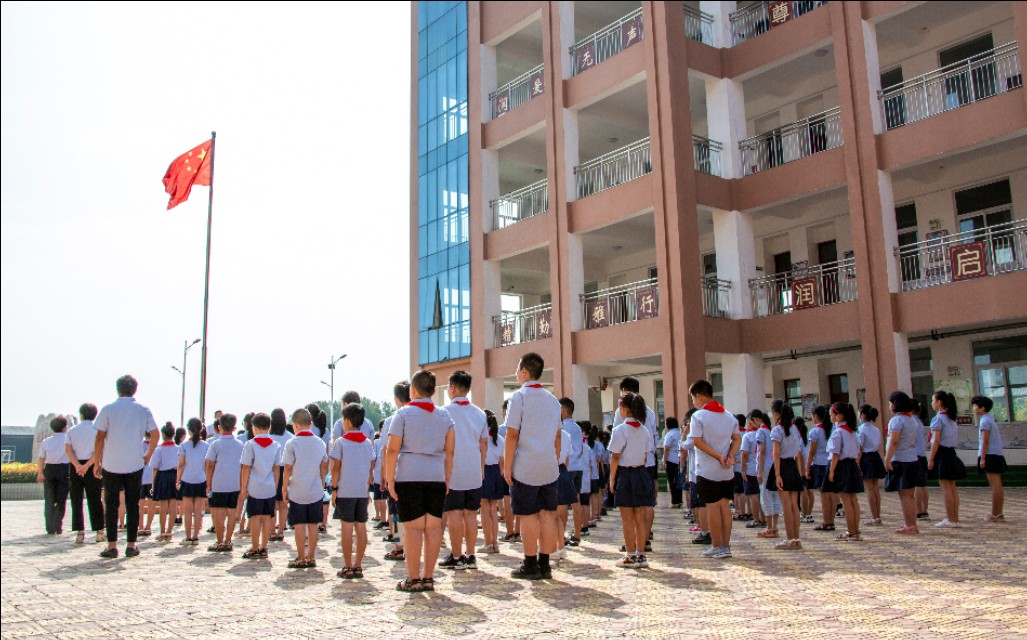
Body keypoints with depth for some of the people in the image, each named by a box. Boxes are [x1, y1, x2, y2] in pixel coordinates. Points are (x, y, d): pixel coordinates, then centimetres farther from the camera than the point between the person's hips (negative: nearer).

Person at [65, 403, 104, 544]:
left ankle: (79, 532, 0)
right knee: (94, 500, 4)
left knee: (76, 500, 5)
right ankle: (99, 532, 4)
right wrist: (87, 466, -14)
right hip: (92, 466, -1)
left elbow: (68, 449, -5)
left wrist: (77, 465, -14)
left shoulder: (72, 430, 8)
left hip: (75, 467, 1)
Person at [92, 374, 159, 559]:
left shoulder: (108, 409, -2)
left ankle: (112, 545, 5)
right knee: (133, 505, 8)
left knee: (111, 505, 6)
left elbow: (100, 438, -4)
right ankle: (131, 545, 9)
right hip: (135, 465, 1)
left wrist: (97, 463, 2)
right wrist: (147, 456, 14)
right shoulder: (143, 410, 3)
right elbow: (155, 435, 1)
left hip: (111, 465, -1)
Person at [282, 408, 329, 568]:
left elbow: (288, 469, -7)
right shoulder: (320, 442, 4)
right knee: (313, 525, 7)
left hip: (297, 492, -3)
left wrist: (284, 488, 3)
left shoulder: (292, 443, -8)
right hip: (316, 491, 3)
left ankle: (301, 558, 7)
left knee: (299, 525, 2)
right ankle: (311, 557, 13)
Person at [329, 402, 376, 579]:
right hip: (362, 492, 4)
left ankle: (348, 568, 1)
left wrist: (334, 488, 0)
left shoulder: (341, 442, -5)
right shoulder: (368, 443, 9)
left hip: (345, 491, -4)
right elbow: (371, 467, 11)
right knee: (361, 528, 7)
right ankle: (358, 566, 10)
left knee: (347, 528, -1)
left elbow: (336, 468, -6)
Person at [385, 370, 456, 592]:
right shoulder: (444, 415, 11)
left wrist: (389, 479, -2)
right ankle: (428, 577, 9)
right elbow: (449, 451, 9)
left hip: (409, 476, -4)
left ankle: (414, 579, 1)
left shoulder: (403, 414, -2)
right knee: (433, 526, 5)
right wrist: (447, 479, 15)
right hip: (436, 477, 4)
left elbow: (393, 450, -7)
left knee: (413, 527, -2)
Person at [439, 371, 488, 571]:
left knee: (454, 514, 1)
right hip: (474, 472, 5)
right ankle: (470, 556, 12)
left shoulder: (446, 411, -6)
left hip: (452, 472, -5)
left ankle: (456, 557, 4)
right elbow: (484, 444, 12)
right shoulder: (479, 413, 9)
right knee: (471, 514, 9)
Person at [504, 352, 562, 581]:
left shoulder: (519, 397, -8)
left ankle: (530, 565, 5)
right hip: (549, 467, 6)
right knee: (547, 514, 7)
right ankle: (545, 564, 12)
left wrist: (507, 466, -7)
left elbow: (512, 435, -11)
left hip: (525, 467, -6)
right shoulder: (552, 399, 11)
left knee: (528, 515, 0)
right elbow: (557, 435, 13)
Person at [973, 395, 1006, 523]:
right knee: (998, 486, 10)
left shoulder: (985, 421, -10)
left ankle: (994, 515, -7)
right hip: (998, 455, 10)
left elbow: (985, 441, -16)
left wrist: (982, 458, -17)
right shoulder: (991, 420, 20)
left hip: (990, 455, -10)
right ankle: (999, 515, 13)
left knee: (995, 486, -8)